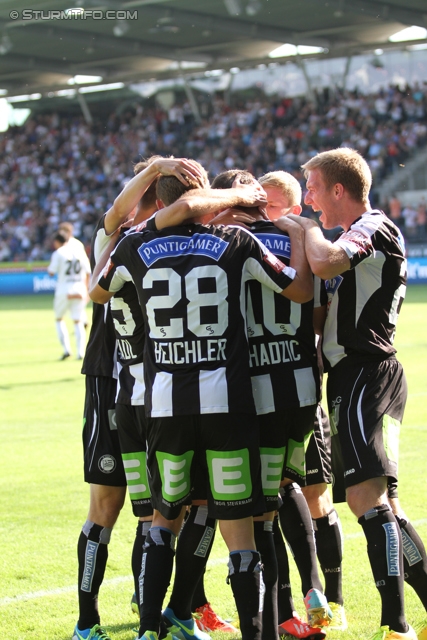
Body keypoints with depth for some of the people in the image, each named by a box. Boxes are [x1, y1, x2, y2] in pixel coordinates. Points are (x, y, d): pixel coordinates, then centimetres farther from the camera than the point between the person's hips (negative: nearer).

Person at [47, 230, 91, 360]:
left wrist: (50, 264, 12)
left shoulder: (58, 253, -5)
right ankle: (80, 352, -3)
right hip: (79, 290, 3)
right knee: (78, 321, 7)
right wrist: (86, 290, 19)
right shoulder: (80, 252, 9)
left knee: (59, 319, 13)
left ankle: (66, 349, 1)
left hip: (63, 290, -3)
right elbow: (88, 273, 11)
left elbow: (51, 272, -8)